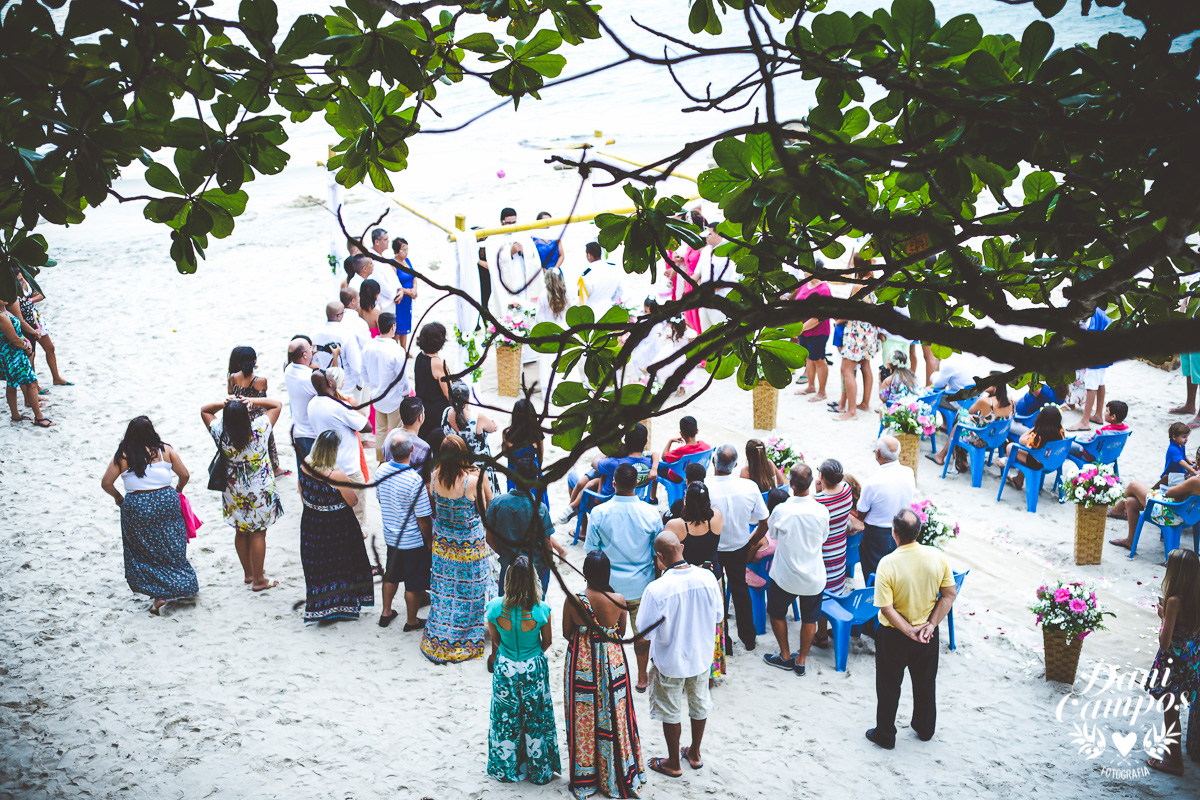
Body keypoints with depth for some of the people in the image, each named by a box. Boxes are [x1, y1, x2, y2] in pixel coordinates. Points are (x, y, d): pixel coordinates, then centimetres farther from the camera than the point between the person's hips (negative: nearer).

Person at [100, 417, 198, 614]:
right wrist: (177, 491, 22)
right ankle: (180, 586, 23)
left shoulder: (122, 456, -5)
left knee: (145, 552, 11)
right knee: (172, 549, 15)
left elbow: (106, 483, -3)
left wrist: (117, 497, 15)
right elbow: (184, 475, 2)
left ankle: (159, 595, 7)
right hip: (166, 502, 1)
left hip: (136, 508, -1)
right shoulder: (165, 450, -1)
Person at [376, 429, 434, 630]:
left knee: (391, 575, 25)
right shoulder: (414, 480, -30)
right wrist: (430, 542, -7)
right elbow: (423, 519, -22)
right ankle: (412, 621, 29)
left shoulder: (381, 471, -10)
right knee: (414, 583, 13)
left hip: (391, 536, 6)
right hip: (414, 541, -6)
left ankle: (386, 613, 41)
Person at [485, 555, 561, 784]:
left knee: (506, 720, 21)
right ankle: (539, 770, 36)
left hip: (505, 669, 1)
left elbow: (495, 640, -4)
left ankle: (507, 769, 37)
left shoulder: (495, 608, -22)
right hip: (534, 669, -1)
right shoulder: (541, 611, -24)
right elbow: (547, 641, -6)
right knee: (536, 720, 20)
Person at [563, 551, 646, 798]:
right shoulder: (618, 599, -17)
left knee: (584, 718, 14)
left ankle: (585, 778, 27)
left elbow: (566, 634, -6)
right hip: (612, 661, 1)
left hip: (581, 663, -1)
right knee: (613, 715, 17)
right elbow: (622, 631, -1)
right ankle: (617, 775, 31)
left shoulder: (573, 600, -19)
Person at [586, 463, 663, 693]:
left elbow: (591, 551, -5)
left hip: (609, 585, 0)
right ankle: (642, 678, 32)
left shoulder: (599, 513, -15)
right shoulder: (650, 513, -14)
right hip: (641, 585, 0)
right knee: (642, 631, 17)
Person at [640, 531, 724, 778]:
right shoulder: (708, 578, -18)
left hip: (670, 661, -4)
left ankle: (673, 763, 35)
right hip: (701, 656, 4)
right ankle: (695, 754, 44)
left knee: (671, 712, 17)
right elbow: (718, 616, -3)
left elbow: (647, 633, -19)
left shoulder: (656, 589, -31)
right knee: (699, 704, 25)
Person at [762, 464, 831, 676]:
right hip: (813, 576, 2)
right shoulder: (821, 511, -18)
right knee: (809, 618, 20)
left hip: (785, 576, -1)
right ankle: (801, 661, 30)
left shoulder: (780, 511, -22)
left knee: (777, 613, 23)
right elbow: (823, 538, 0)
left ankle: (785, 656, 33)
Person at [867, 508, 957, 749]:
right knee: (925, 682, 25)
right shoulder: (937, 556, -15)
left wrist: (909, 630, -14)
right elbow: (949, 594, -8)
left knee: (888, 686, 16)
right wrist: (931, 624, -8)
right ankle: (925, 729, 42)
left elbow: (886, 608, -24)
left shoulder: (888, 564, -26)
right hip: (928, 634, 4)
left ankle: (885, 735, 29)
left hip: (893, 636, -3)